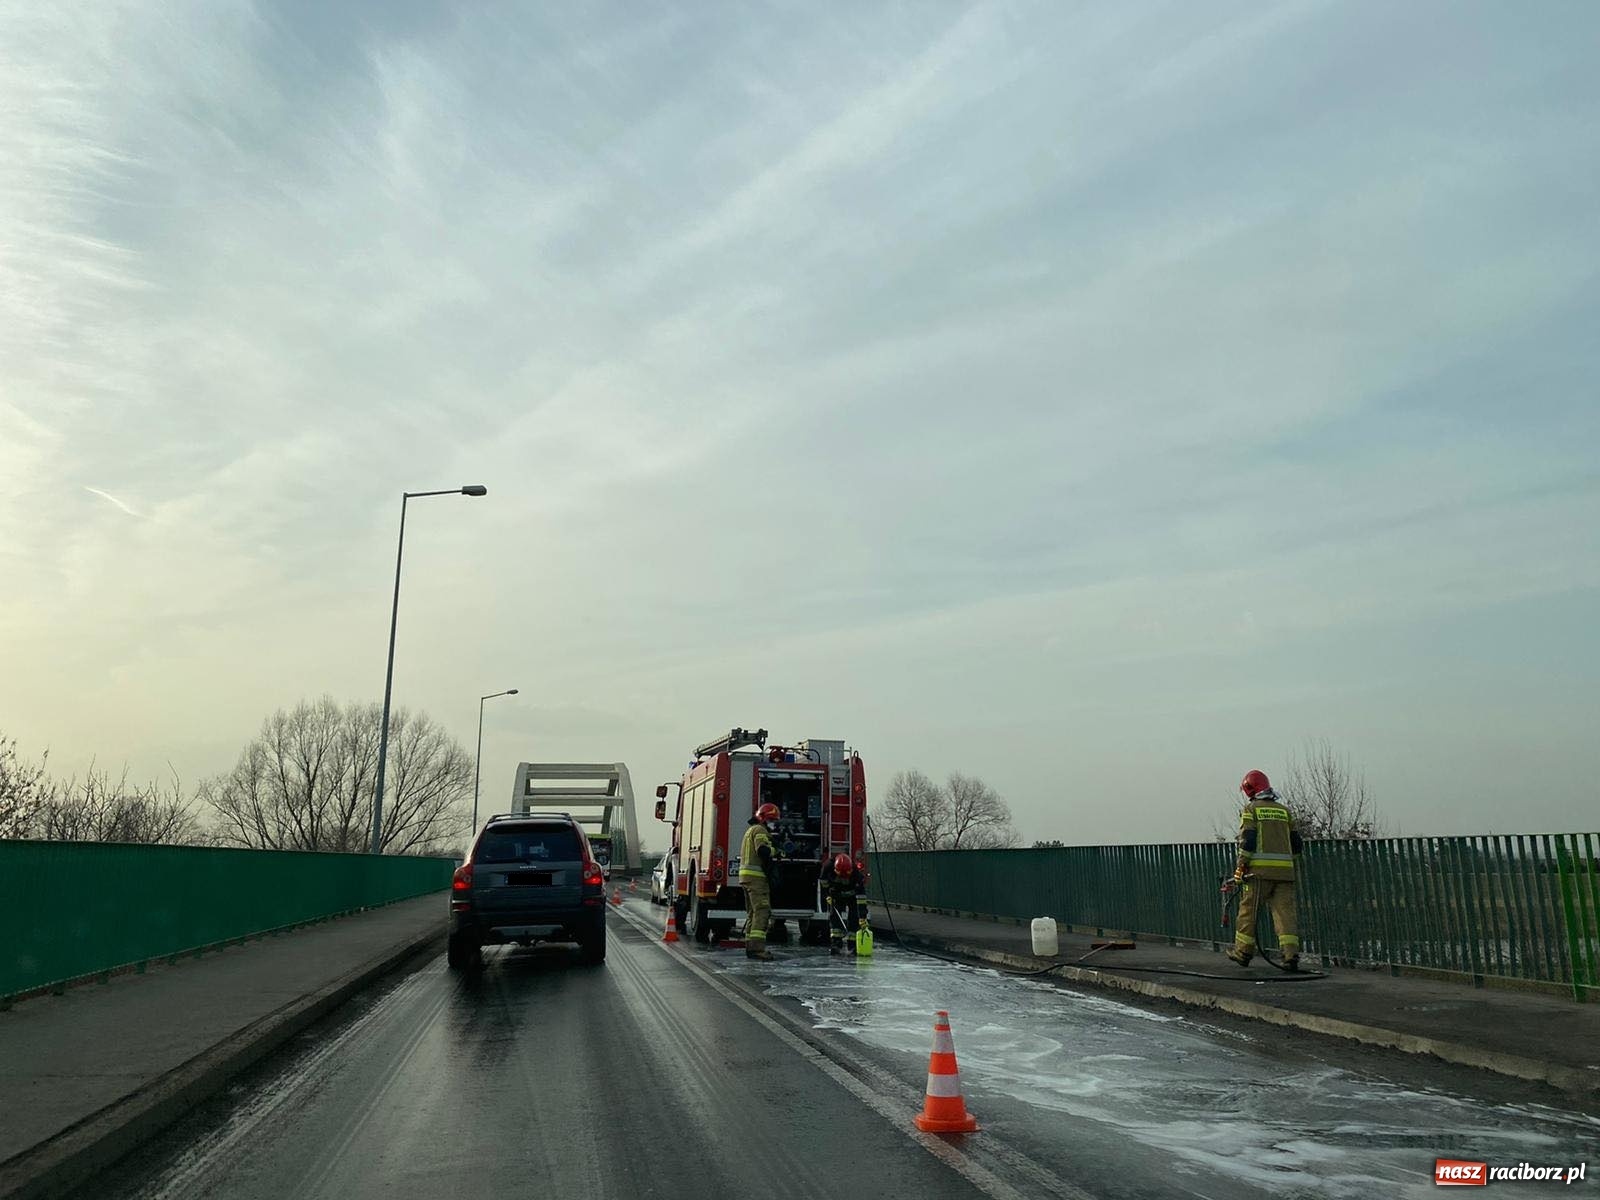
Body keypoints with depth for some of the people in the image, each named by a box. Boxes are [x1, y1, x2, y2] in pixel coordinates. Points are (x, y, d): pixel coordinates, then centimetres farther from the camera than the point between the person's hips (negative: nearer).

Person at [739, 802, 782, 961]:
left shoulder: (750, 830, 24)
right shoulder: (760, 830, -9)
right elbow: (763, 851, -24)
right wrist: (778, 851, -10)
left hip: (746, 876, 11)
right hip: (756, 876, -11)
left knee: (752, 912, 14)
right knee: (762, 911, -14)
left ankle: (750, 947, 16)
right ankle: (756, 948, -21)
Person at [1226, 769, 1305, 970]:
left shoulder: (1251, 809, 2)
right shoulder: (1284, 810, 16)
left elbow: (1247, 840, -7)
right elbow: (1296, 843, 17)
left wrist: (1240, 867, -4)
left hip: (1260, 869, -4)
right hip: (1285, 870, 4)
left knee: (1248, 910, 5)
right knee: (1285, 911, 2)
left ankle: (1243, 952, 13)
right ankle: (1291, 955, -7)